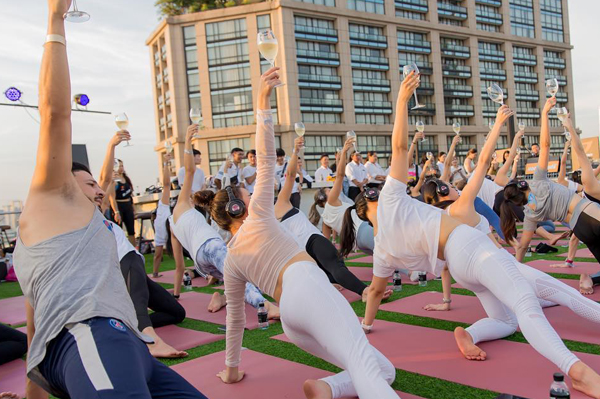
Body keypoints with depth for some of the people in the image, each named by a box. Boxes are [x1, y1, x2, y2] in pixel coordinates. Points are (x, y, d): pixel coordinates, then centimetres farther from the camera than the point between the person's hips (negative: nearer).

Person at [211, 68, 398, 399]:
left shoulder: (231, 260, 29)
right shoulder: (257, 218, 16)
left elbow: (235, 317, 31)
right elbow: (266, 159, 9)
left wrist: (231, 368, 42)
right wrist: (263, 101, 9)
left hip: (291, 320, 6)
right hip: (306, 285, -6)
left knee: (384, 371, 10)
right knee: (363, 361, -29)